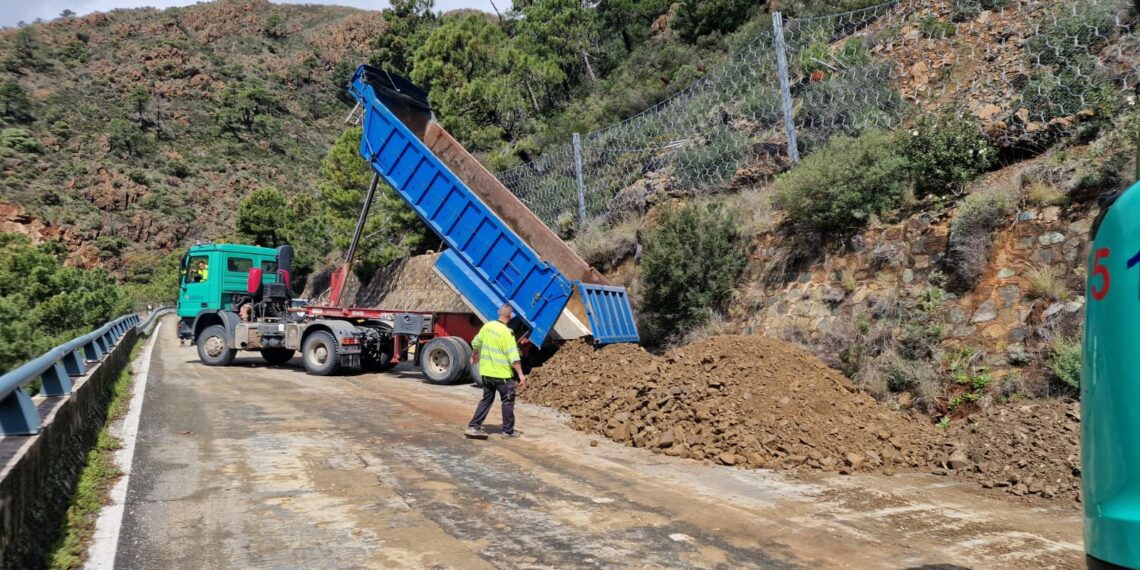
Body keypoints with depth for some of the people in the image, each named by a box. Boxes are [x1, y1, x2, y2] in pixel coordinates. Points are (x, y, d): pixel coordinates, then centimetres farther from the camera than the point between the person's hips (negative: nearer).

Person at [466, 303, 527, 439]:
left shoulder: (487, 326, 1)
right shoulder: (507, 333, -18)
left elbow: (475, 344, 15)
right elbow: (514, 357, -21)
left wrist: (474, 355, 34)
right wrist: (521, 375, -17)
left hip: (486, 372, 6)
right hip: (502, 374, -6)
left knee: (486, 399, 16)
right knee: (508, 401, 9)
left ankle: (474, 427, 12)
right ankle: (508, 431, 15)